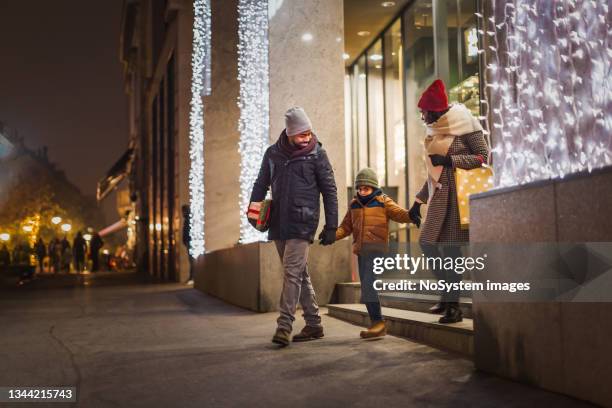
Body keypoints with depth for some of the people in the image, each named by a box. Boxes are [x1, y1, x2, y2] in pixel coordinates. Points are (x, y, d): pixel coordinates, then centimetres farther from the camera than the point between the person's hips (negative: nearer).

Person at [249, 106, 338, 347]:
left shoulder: (317, 154, -1)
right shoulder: (273, 153, 8)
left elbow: (329, 191, 0)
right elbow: (262, 183, 15)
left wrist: (331, 226, -3)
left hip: (302, 223, -4)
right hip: (278, 224, 5)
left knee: (292, 272, -14)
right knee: (300, 274, 10)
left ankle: (284, 326, -13)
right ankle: (313, 324, 19)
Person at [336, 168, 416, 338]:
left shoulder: (383, 202, 1)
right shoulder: (354, 204, 14)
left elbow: (399, 213, -9)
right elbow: (346, 227, 15)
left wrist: (410, 214, -30)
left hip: (377, 250, -6)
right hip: (361, 252, 6)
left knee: (368, 286, -17)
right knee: (367, 288, 9)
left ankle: (378, 321, -8)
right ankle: (377, 324, 18)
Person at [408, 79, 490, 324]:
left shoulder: (464, 126, -4)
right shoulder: (435, 132, 17)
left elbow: (484, 156, -9)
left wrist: (450, 160, -16)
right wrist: (418, 201, 18)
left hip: (457, 194, -8)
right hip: (439, 196, 8)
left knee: (450, 247, -9)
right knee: (427, 243, 5)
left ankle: (453, 305, 0)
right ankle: (450, 295, 18)